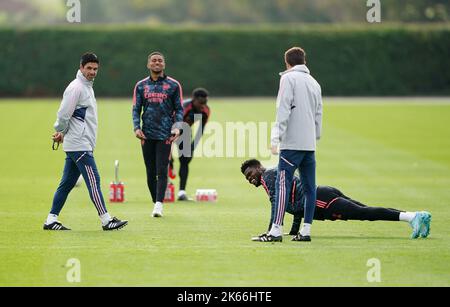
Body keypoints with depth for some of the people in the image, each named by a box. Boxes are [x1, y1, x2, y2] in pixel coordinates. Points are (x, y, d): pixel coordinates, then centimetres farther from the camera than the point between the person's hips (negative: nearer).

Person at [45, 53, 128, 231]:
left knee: (67, 183, 9)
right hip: (79, 145, -10)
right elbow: (63, 114, -14)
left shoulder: (88, 87, 20)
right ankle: (106, 220, -9)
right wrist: (61, 133, 2)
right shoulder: (76, 87, -12)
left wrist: (62, 133, 13)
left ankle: (51, 220, 11)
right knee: (93, 181, -9)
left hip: (84, 145, 10)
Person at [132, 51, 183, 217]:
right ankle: (155, 203, 14)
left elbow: (179, 109, 7)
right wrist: (136, 128, -5)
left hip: (165, 134, -3)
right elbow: (136, 109, 11)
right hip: (147, 135, 3)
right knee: (151, 172, 5)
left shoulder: (173, 85, 6)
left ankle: (159, 204, -16)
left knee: (162, 170, -11)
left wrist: (177, 127, -8)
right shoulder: (141, 85, 11)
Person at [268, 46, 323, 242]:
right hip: (310, 144, 7)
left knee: (283, 184, -11)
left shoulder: (288, 78, -2)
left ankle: (276, 229, -18)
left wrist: (276, 137, -13)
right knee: (309, 187, 8)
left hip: (292, 143, -7)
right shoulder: (314, 83, 19)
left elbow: (283, 110, -11)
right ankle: (306, 229, 8)